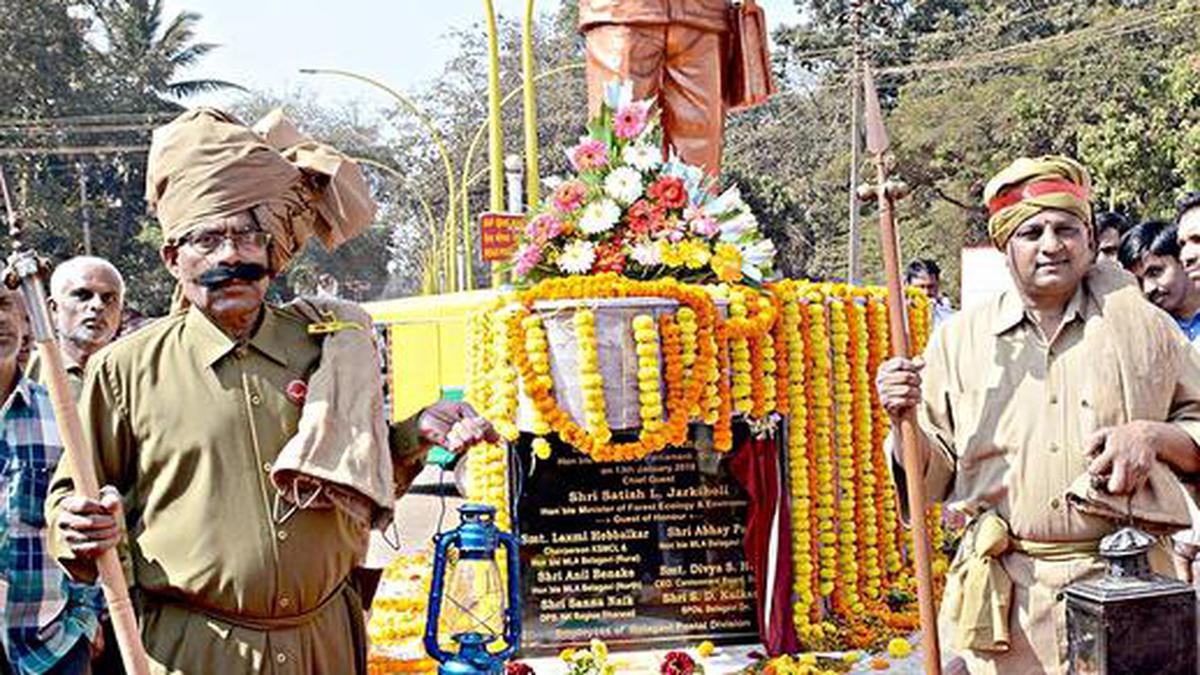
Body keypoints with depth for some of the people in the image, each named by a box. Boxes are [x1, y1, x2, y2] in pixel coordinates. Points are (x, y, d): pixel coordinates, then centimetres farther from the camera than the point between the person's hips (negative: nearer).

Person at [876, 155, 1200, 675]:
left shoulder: (1143, 326, 7)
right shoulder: (959, 339, 6)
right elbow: (935, 480, 7)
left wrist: (1154, 436, -7)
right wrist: (905, 421, -12)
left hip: (1126, 589, 0)